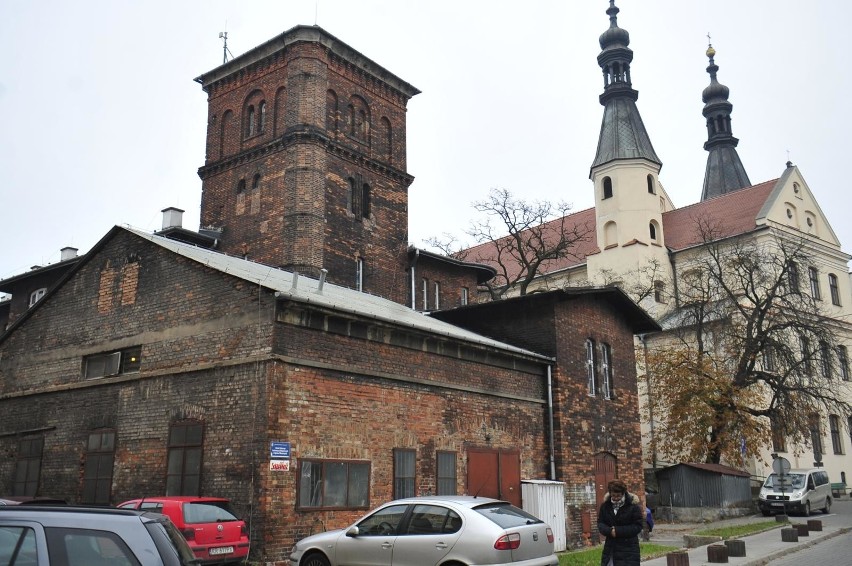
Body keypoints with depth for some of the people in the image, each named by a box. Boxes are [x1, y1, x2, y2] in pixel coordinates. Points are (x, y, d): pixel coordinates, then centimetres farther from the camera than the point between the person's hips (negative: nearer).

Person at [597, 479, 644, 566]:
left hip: (628, 548, -4)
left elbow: (638, 526, -10)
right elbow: (600, 523, 3)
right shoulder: (605, 505, 5)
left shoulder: (633, 505, -9)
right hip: (610, 547, 4)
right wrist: (610, 531, -19)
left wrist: (618, 531, -17)